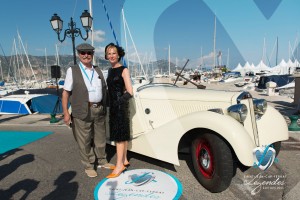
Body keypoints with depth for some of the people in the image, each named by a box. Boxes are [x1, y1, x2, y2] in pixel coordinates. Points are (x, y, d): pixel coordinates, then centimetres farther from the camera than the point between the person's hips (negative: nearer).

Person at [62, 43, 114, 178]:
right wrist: (66, 113, -10)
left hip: (99, 110, 4)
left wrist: (105, 107, 10)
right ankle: (88, 166, 24)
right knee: (84, 141, 6)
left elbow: (104, 90, 16)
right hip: (83, 111, -4)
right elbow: (66, 93, -4)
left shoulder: (98, 70, 12)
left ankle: (102, 161, 34)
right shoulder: (72, 70, -1)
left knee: (100, 138, 16)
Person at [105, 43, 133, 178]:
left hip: (121, 106, -7)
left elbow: (129, 92, -13)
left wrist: (118, 102, -16)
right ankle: (124, 161, 21)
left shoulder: (124, 70, -8)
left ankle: (119, 165, 0)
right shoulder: (110, 71, 13)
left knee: (120, 135, -5)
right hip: (112, 106, 7)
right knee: (121, 134, 12)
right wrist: (110, 104, 8)